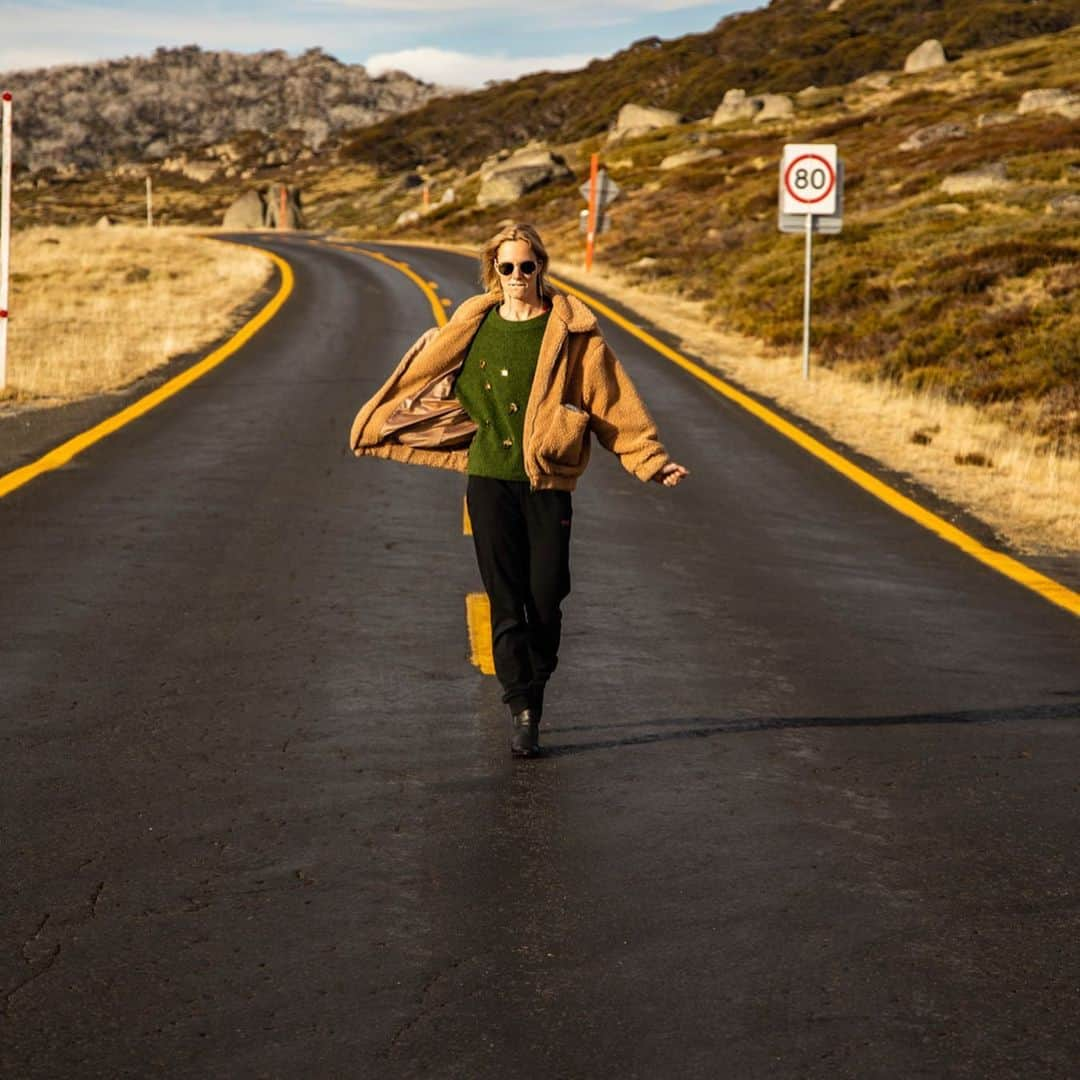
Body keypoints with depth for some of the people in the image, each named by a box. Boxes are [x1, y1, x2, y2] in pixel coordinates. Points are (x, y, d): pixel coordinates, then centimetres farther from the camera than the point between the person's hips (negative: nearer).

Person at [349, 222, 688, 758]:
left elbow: (614, 400, -1)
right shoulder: (473, 327, 6)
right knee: (506, 602, -2)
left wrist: (651, 459, -4)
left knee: (546, 599, 1)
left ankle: (531, 692, 21)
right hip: (491, 479, 2)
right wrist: (374, 425, 30)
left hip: (547, 482, -1)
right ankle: (522, 710, 1)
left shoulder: (569, 330, -2)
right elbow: (422, 377, 20)